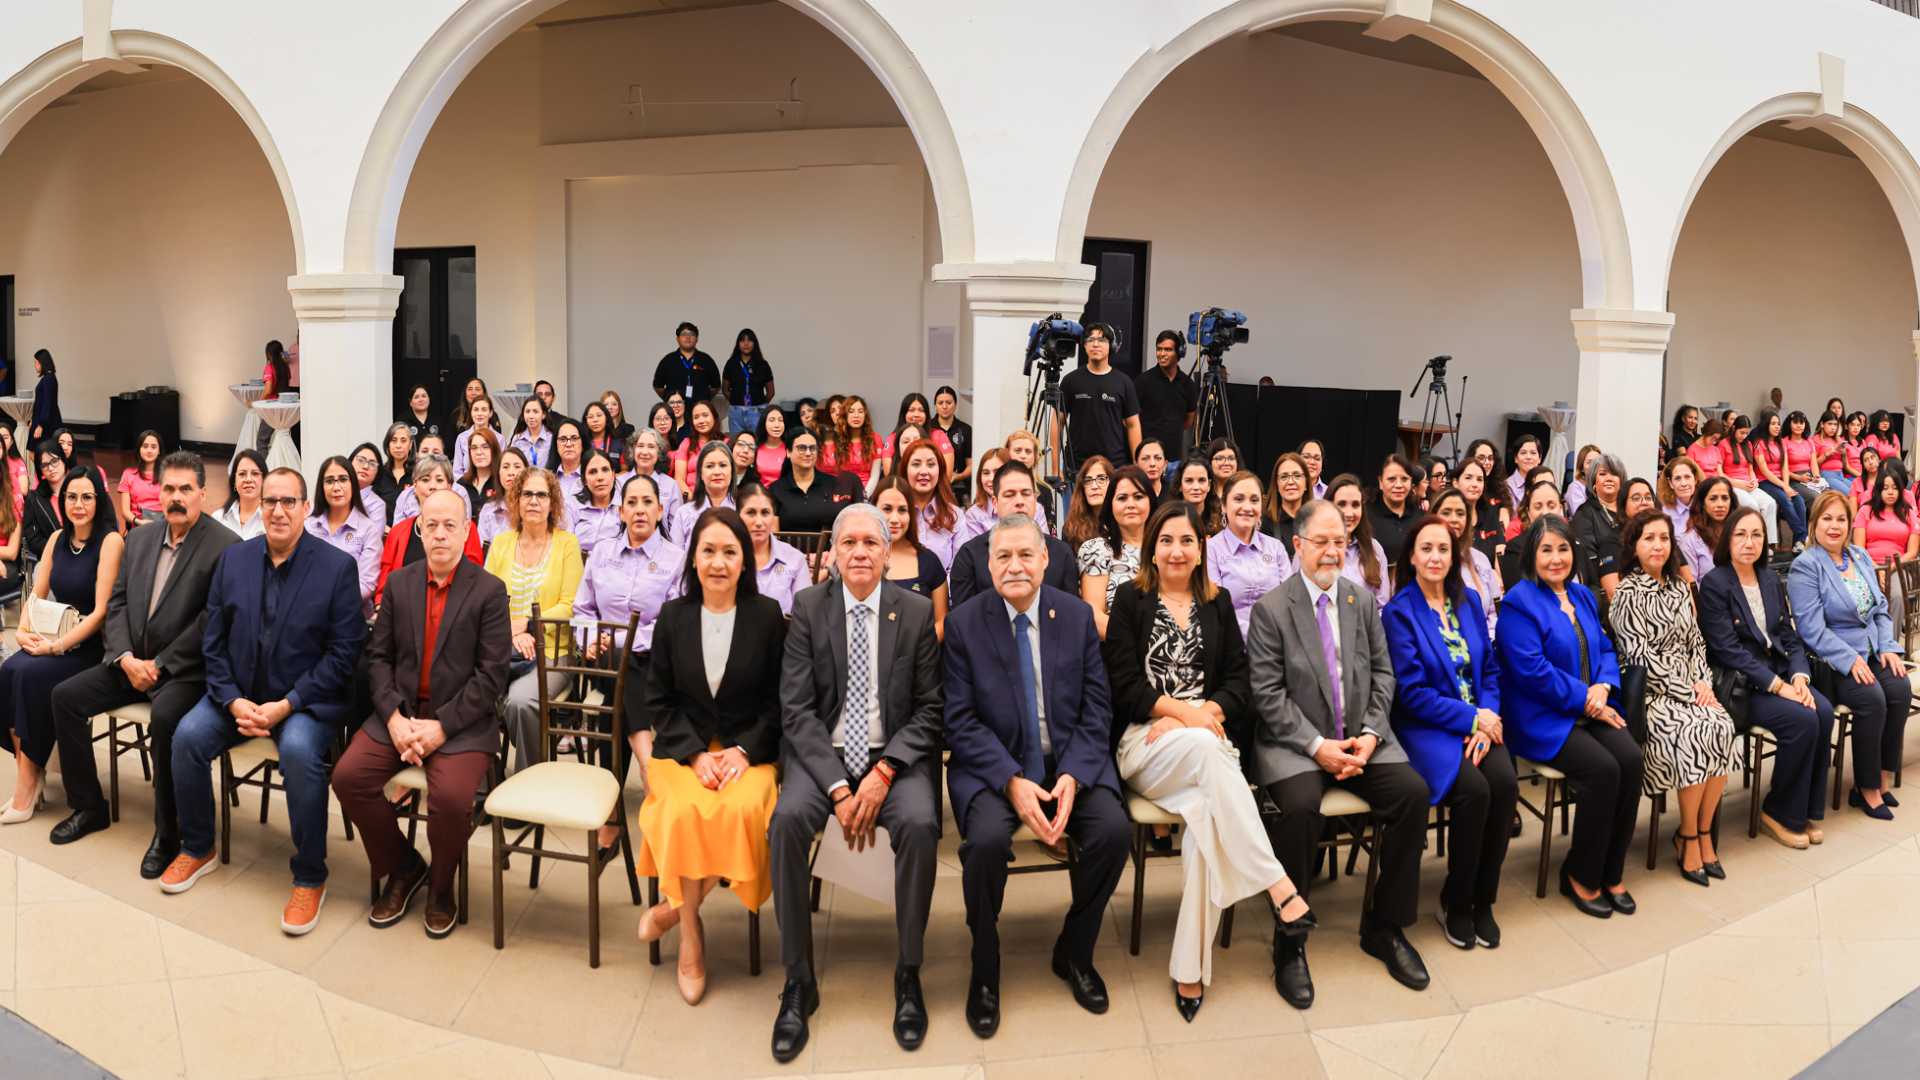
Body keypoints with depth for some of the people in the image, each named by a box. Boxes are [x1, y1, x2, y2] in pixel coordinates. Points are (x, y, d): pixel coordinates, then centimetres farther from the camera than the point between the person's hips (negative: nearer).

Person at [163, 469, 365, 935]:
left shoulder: (337, 566, -9)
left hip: (307, 699, -5)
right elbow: (214, 642, 6)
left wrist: (286, 705, -18)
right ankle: (197, 849, 7)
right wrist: (233, 700, -10)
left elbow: (343, 652, -11)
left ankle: (310, 878, -15)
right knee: (188, 735, -19)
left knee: (299, 750, -32)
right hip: (239, 693, 5)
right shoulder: (234, 559, 5)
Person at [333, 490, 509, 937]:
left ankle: (441, 885, 5)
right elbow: (378, 656, 6)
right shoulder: (400, 582, 8)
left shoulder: (489, 591, -5)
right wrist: (394, 717, -10)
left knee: (451, 797, -28)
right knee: (348, 776, -17)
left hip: (462, 721, -4)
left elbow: (492, 674, -9)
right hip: (399, 713, 5)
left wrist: (441, 726, -16)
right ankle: (402, 867, 8)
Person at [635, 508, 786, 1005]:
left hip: (749, 749, -1)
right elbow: (660, 701, 5)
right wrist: (696, 755, -10)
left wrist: (745, 752, -12)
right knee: (685, 811, -30)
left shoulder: (768, 616, 0)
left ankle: (677, 905, -9)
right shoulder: (672, 617, 5)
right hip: (683, 749, 1)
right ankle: (690, 933, -11)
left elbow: (778, 701, 2)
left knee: (742, 809, -32)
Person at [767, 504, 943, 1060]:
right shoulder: (808, 607, 0)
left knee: (919, 823, -29)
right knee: (788, 819, -29)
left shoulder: (917, 612, 1)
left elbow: (929, 708, 1)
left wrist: (884, 772, -14)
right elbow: (796, 708, -5)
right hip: (821, 750, 0)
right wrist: (838, 787, -16)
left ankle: (909, 974, -9)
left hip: (895, 753, 0)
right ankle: (798, 980, -13)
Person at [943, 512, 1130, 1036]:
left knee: (1114, 831, -23)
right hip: (992, 765, -2)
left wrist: (1072, 776, -15)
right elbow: (960, 719, -7)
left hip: (1071, 761, 2)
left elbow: (1097, 708, 1)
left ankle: (1074, 952, 5)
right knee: (987, 839, -31)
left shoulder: (1077, 615, 3)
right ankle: (984, 968, -3)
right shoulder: (963, 622, -3)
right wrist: (1012, 781, -19)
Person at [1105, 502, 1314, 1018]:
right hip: (1145, 741, -2)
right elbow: (1124, 683, 0)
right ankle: (1277, 885, -38)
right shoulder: (1131, 598, 9)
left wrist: (1204, 713, -11)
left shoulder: (1218, 602, 18)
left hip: (1207, 742, 2)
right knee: (1206, 749, -37)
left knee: (1206, 811, -32)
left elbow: (1238, 680, 10)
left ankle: (1190, 970, -26)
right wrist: (1186, 712, -12)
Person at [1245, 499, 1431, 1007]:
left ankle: (1384, 927, -1)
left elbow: (1382, 673, 11)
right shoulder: (1271, 608, -5)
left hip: (1360, 738, 5)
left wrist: (1370, 734, -6)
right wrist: (1316, 745, -17)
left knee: (1413, 793, -19)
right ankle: (1290, 944, -14)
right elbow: (1268, 694, -9)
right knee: (1302, 808, -32)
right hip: (1294, 741, -4)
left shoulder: (1363, 600, 10)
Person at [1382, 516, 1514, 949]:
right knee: (1473, 788, -28)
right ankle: (1455, 904, -5)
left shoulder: (1470, 601, 12)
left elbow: (1490, 669, 11)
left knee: (1505, 783, -24)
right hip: (1426, 727, -4)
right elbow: (1412, 691, -9)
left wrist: (1487, 719, -7)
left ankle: (1482, 900, -5)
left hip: (1479, 720, 5)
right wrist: (1471, 718, -12)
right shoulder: (1399, 612, -4)